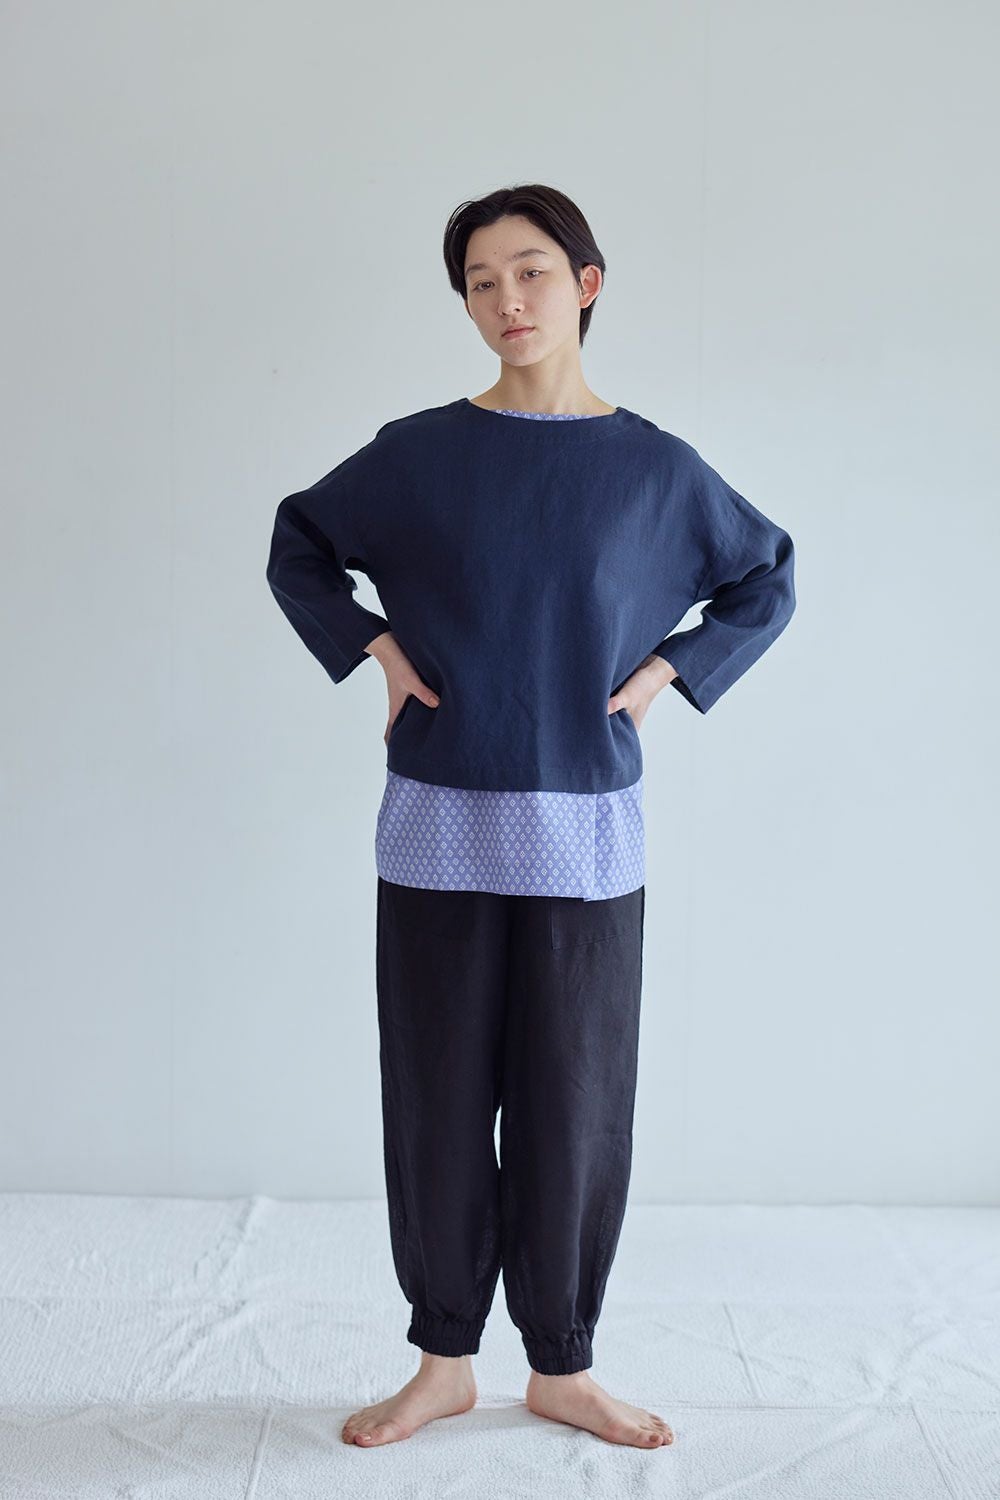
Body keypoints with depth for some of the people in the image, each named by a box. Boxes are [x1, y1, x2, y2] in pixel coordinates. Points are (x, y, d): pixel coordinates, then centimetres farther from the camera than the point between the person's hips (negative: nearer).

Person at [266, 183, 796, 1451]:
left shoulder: (655, 467, 1)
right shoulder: (418, 452, 1)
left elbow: (768, 584, 15)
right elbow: (296, 546, 16)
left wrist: (667, 669, 1)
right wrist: (370, 646, 1)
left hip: (584, 836, 0)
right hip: (439, 830, 0)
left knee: (574, 1102, 6)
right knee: (438, 1097, 7)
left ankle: (561, 1367, 24)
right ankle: (443, 1359, 24)